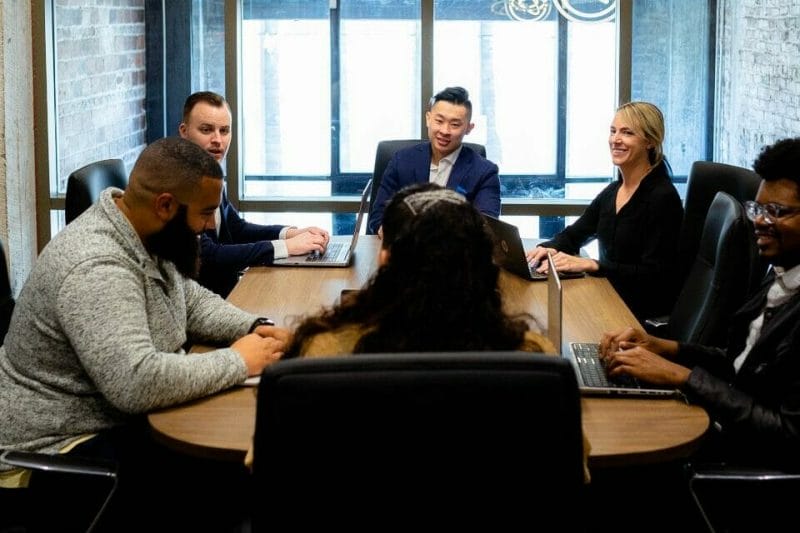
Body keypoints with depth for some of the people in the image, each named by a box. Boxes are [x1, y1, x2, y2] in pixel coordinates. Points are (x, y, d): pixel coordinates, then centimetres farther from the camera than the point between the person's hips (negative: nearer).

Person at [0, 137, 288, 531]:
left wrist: (253, 328, -2)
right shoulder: (96, 267, -29)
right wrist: (238, 362, -25)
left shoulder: (143, 237, 1)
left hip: (122, 420, 9)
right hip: (61, 450, -9)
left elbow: (190, 300, 17)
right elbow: (137, 383, -37)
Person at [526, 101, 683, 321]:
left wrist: (591, 265, -26)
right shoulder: (612, 192, 10)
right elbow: (573, 235, 20)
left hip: (644, 316, -7)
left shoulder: (662, 198, -13)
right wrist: (548, 248, -4)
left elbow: (654, 275, -19)